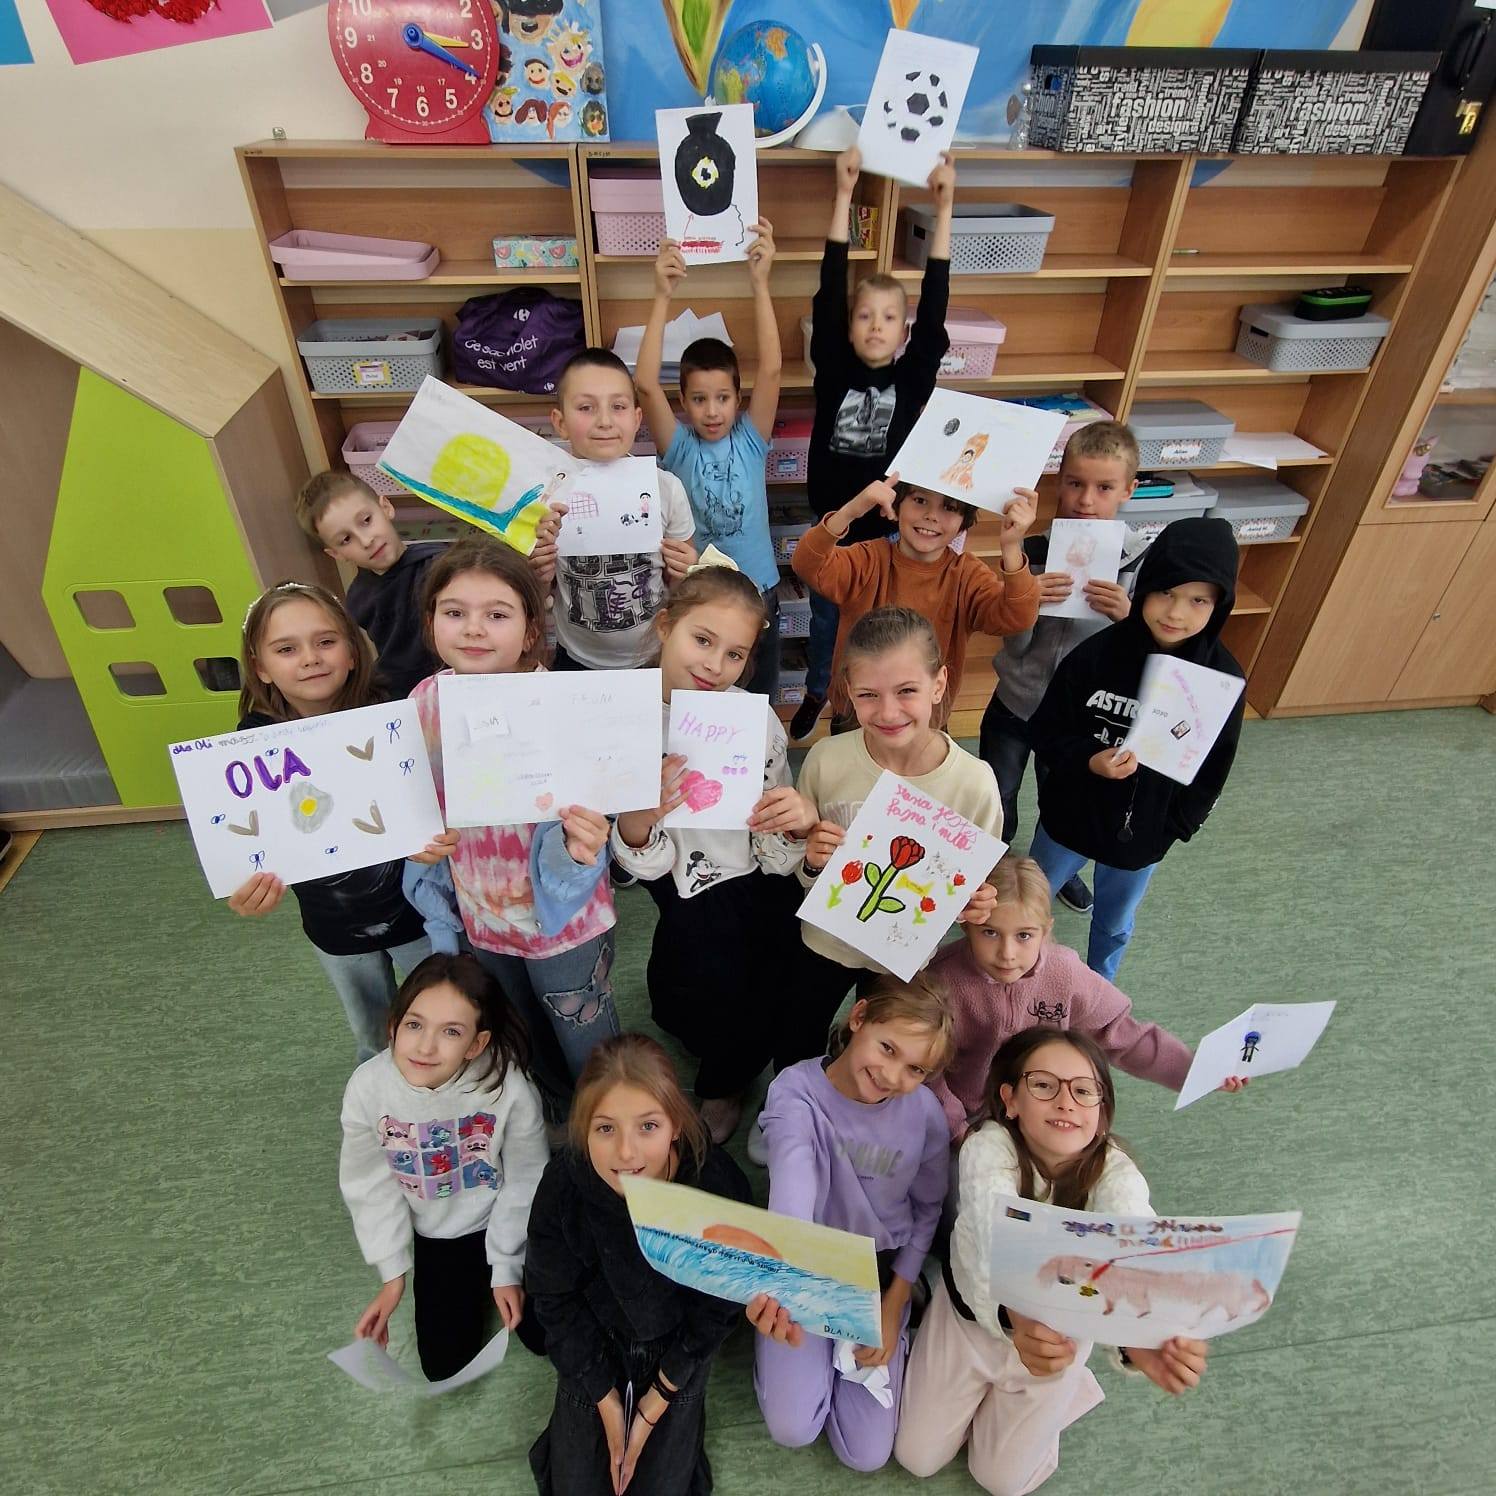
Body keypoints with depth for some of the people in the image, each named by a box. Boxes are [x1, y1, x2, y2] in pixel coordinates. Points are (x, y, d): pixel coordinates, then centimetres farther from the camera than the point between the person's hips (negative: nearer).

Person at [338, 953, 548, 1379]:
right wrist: (393, 1273, -4)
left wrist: (507, 1268, -8)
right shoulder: (368, 1088, -28)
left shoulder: (507, 1087, -35)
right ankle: (473, 1286, 34)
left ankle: (493, 1275, 28)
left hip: (504, 1223, -2)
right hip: (435, 1236, 2)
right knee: (445, 1364, 5)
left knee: (547, 1335, 0)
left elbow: (525, 1182, -16)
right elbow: (372, 1185, -9)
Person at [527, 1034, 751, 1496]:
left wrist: (654, 1405, -9)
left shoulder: (718, 1185, -33)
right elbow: (555, 1301, -13)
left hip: (678, 1343, 0)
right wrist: (608, 1402, -7)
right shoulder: (563, 1186, -31)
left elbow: (714, 1307, -15)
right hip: (595, 1339, 1)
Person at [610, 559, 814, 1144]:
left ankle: (721, 1086, 48)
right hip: (695, 906, -1)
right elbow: (644, 865, -12)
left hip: (767, 895, 1)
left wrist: (798, 820, -28)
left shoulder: (757, 719, -10)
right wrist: (635, 820, -34)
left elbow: (777, 854, -6)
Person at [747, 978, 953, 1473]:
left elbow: (927, 1210, -2)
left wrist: (894, 1303, -5)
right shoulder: (795, 1090, -28)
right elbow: (792, 1189, -44)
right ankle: (831, 1346, 21)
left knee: (866, 1454, 1)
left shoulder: (924, 1111, -19)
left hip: (882, 1270, 2)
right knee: (792, 1430, -8)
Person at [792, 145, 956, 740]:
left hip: (888, 526, 0)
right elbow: (828, 293, -15)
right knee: (825, 613, 19)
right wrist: (844, 192, -19)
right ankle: (818, 690, 43)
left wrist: (943, 208, -19)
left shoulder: (914, 376, -7)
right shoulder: (833, 369, -8)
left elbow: (935, 303, -14)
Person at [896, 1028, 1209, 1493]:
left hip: (1062, 1326, 0)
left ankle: (1064, 1390, 33)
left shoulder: (1116, 1176, -30)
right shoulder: (987, 1149, -34)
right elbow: (995, 1247, -50)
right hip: (970, 1311, 0)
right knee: (917, 1458, 9)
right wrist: (1015, 1320, -71)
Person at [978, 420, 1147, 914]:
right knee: (996, 806, 10)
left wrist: (1127, 616, -30)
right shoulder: (1035, 551, -16)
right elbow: (1015, 647, -13)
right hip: (1016, 703, -1)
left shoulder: (1142, 559, -14)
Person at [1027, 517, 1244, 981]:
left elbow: (1213, 768, -3)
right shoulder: (1095, 655, -21)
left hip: (1144, 834, 2)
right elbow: (1046, 731, -13)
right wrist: (1087, 760, -30)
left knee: (1115, 927, 26)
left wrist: (1174, 828, -6)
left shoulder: (1222, 677, -15)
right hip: (1070, 818, -1)